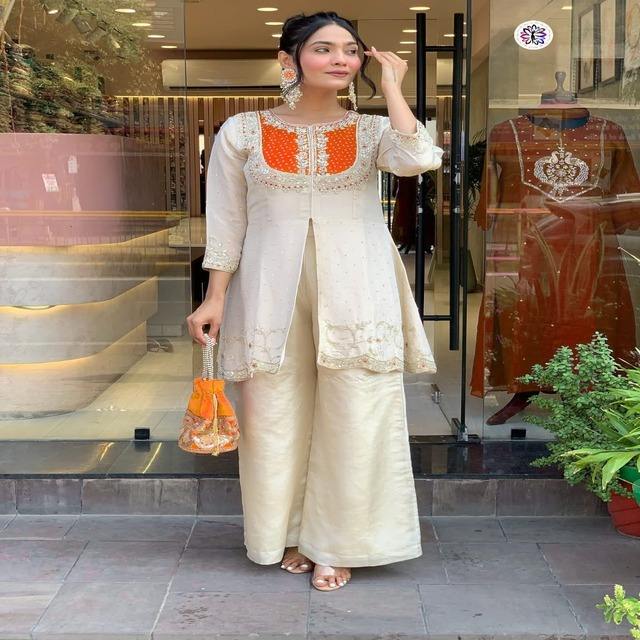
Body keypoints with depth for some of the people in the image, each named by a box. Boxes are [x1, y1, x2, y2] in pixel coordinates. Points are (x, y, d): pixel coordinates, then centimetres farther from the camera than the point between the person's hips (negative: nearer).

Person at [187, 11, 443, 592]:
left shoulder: (373, 130, 5)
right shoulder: (242, 132, 4)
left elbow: (417, 160, -18)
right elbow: (226, 224, 6)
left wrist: (391, 85, -7)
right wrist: (215, 298, 1)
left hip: (356, 292, 0)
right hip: (272, 290, 0)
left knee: (355, 416, 1)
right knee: (277, 414, 6)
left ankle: (336, 543, 16)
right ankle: (290, 534, 25)